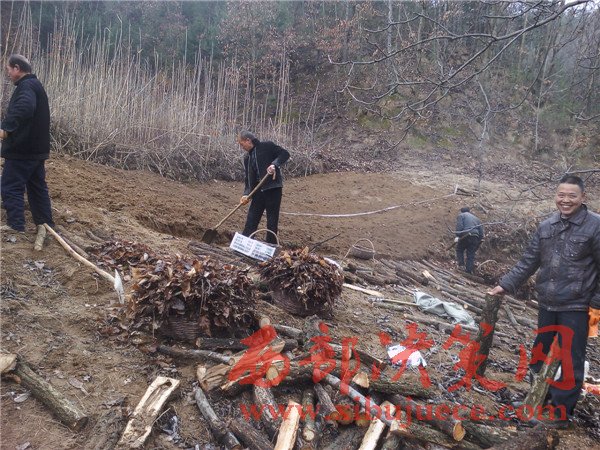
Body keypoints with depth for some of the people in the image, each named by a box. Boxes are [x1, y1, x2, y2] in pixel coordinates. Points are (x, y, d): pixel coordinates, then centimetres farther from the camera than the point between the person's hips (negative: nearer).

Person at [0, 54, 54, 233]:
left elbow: (24, 108, -36)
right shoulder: (35, 85, 18)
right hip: (37, 147, 10)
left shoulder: (26, 86, -15)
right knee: (37, 186, 14)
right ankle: (45, 223, 19)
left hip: (22, 148, -10)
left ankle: (15, 225, -2)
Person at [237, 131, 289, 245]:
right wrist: (246, 194, -2)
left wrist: (274, 164, -24)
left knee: (272, 220, -1)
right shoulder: (247, 157, 16)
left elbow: (285, 154, -8)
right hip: (258, 190, 6)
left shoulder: (267, 146, -2)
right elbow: (248, 178, 12)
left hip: (273, 188, -6)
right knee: (251, 219, 5)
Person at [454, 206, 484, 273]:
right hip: (475, 238, 5)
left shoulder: (461, 216, 9)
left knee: (459, 250, 16)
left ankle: (461, 265, 2)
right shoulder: (476, 218, 27)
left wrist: (457, 236, -12)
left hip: (465, 236, -4)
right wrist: (479, 241, 22)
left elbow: (459, 227, -9)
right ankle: (469, 271, 6)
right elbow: (481, 231, 20)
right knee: (471, 255, 8)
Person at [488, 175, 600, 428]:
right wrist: (506, 285, 2)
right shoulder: (547, 226, 3)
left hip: (576, 307, -5)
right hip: (546, 304, 6)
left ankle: (561, 411, 19)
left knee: (570, 361, 3)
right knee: (538, 353, 19)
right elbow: (529, 261, 7)